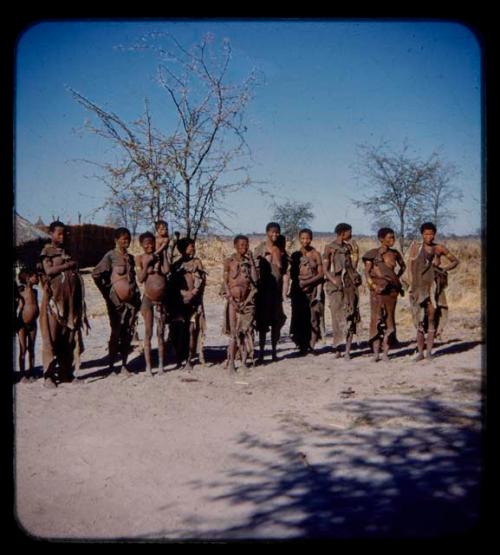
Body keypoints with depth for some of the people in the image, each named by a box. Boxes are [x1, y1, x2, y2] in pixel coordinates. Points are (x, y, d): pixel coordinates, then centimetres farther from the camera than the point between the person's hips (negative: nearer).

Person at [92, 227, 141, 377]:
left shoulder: (130, 257, 13)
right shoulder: (110, 256, -6)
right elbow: (96, 274, -10)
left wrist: (137, 294, 10)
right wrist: (106, 293, -8)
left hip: (132, 299, 5)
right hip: (117, 300, -5)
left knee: (128, 333, 6)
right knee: (116, 332, -2)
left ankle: (124, 365, 15)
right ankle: (111, 366, 7)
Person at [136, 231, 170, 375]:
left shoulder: (160, 255, 3)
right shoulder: (140, 258, 0)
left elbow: (166, 270, -14)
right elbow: (140, 278, -6)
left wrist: (163, 252, -7)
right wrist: (147, 263, -13)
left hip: (161, 300, 2)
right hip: (148, 299, -2)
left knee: (161, 333, 8)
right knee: (148, 333, 2)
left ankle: (161, 364, 16)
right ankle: (148, 366, 6)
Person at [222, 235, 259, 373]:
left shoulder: (250, 261, 8)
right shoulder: (229, 261, 0)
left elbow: (254, 282, 4)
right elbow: (225, 282, -4)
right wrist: (232, 300, -11)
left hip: (247, 301, 3)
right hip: (234, 300, -3)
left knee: (247, 331, 1)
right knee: (234, 332, -5)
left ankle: (244, 361, 8)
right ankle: (231, 363, -1)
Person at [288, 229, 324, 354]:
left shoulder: (316, 254, 3)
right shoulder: (295, 255, 6)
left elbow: (321, 274, 0)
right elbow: (292, 274, 9)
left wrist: (306, 282, -10)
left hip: (313, 289, -1)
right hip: (299, 291, 1)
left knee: (313, 318, -5)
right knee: (299, 318, -3)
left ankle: (311, 345, -1)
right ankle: (302, 346, 3)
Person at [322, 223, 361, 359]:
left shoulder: (350, 246, 12)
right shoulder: (329, 248, 0)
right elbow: (325, 269, -4)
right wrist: (334, 281, -15)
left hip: (350, 284, 4)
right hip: (336, 286, -3)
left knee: (350, 317, -3)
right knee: (338, 316, -3)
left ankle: (347, 351, -2)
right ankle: (337, 349, 8)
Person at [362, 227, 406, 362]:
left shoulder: (395, 253, 11)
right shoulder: (373, 254, 0)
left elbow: (403, 266, 29)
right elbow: (367, 272, -4)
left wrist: (397, 278, 16)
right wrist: (372, 285, -16)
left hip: (392, 289, 4)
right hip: (378, 290, -4)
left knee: (390, 320, 3)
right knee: (376, 318, -8)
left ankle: (385, 352, 6)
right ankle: (376, 352, -9)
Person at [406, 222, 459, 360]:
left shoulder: (439, 248, 6)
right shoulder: (416, 247, 4)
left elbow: (455, 261, 16)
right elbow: (410, 266, 2)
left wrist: (445, 269, -2)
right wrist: (411, 284, -8)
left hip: (434, 285, 0)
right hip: (419, 284, 0)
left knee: (432, 316, -3)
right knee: (420, 318, 1)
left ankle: (429, 350, 3)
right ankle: (420, 352, 4)